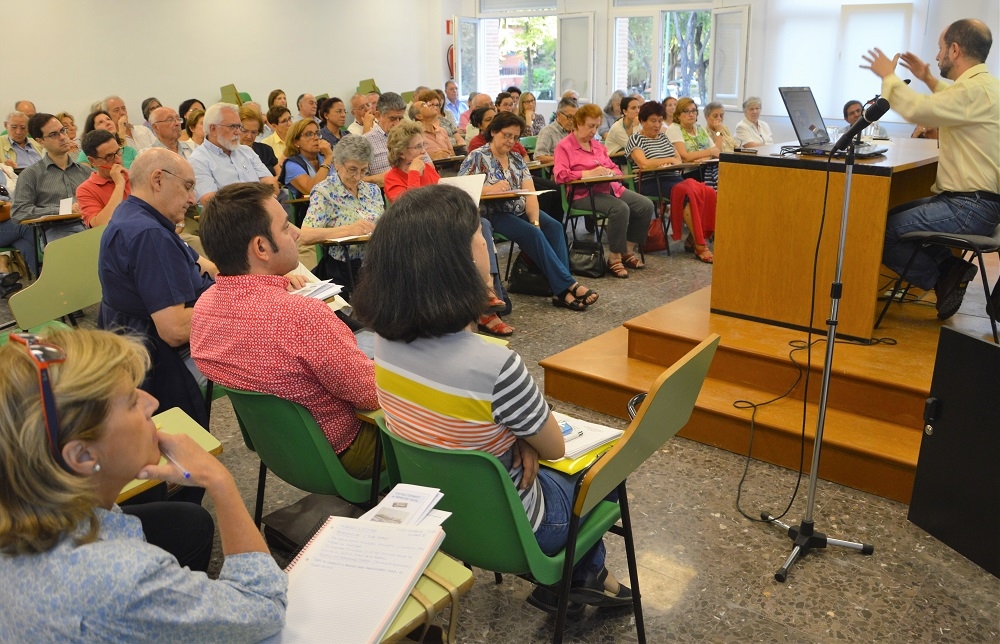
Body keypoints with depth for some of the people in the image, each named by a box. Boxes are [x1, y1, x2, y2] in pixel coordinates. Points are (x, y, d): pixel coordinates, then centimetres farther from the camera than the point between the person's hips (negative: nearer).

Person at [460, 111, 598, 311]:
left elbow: (530, 192, 2)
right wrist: (490, 189, -29)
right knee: (533, 234, -28)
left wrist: (535, 221, -15)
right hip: (493, 214, -6)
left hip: (520, 210, 6)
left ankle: (562, 291, -27)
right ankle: (569, 285, -24)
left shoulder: (517, 158, 12)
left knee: (554, 227, -19)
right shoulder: (477, 157, -3)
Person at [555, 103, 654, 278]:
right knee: (620, 208, -33)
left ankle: (629, 251, 2)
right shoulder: (564, 146, 1)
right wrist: (589, 173, -18)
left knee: (646, 205, -12)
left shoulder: (597, 145, 25)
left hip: (610, 188, 8)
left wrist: (610, 172, 1)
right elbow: (560, 175, -13)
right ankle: (614, 258, -21)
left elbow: (615, 168, 27)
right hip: (583, 193, -8)